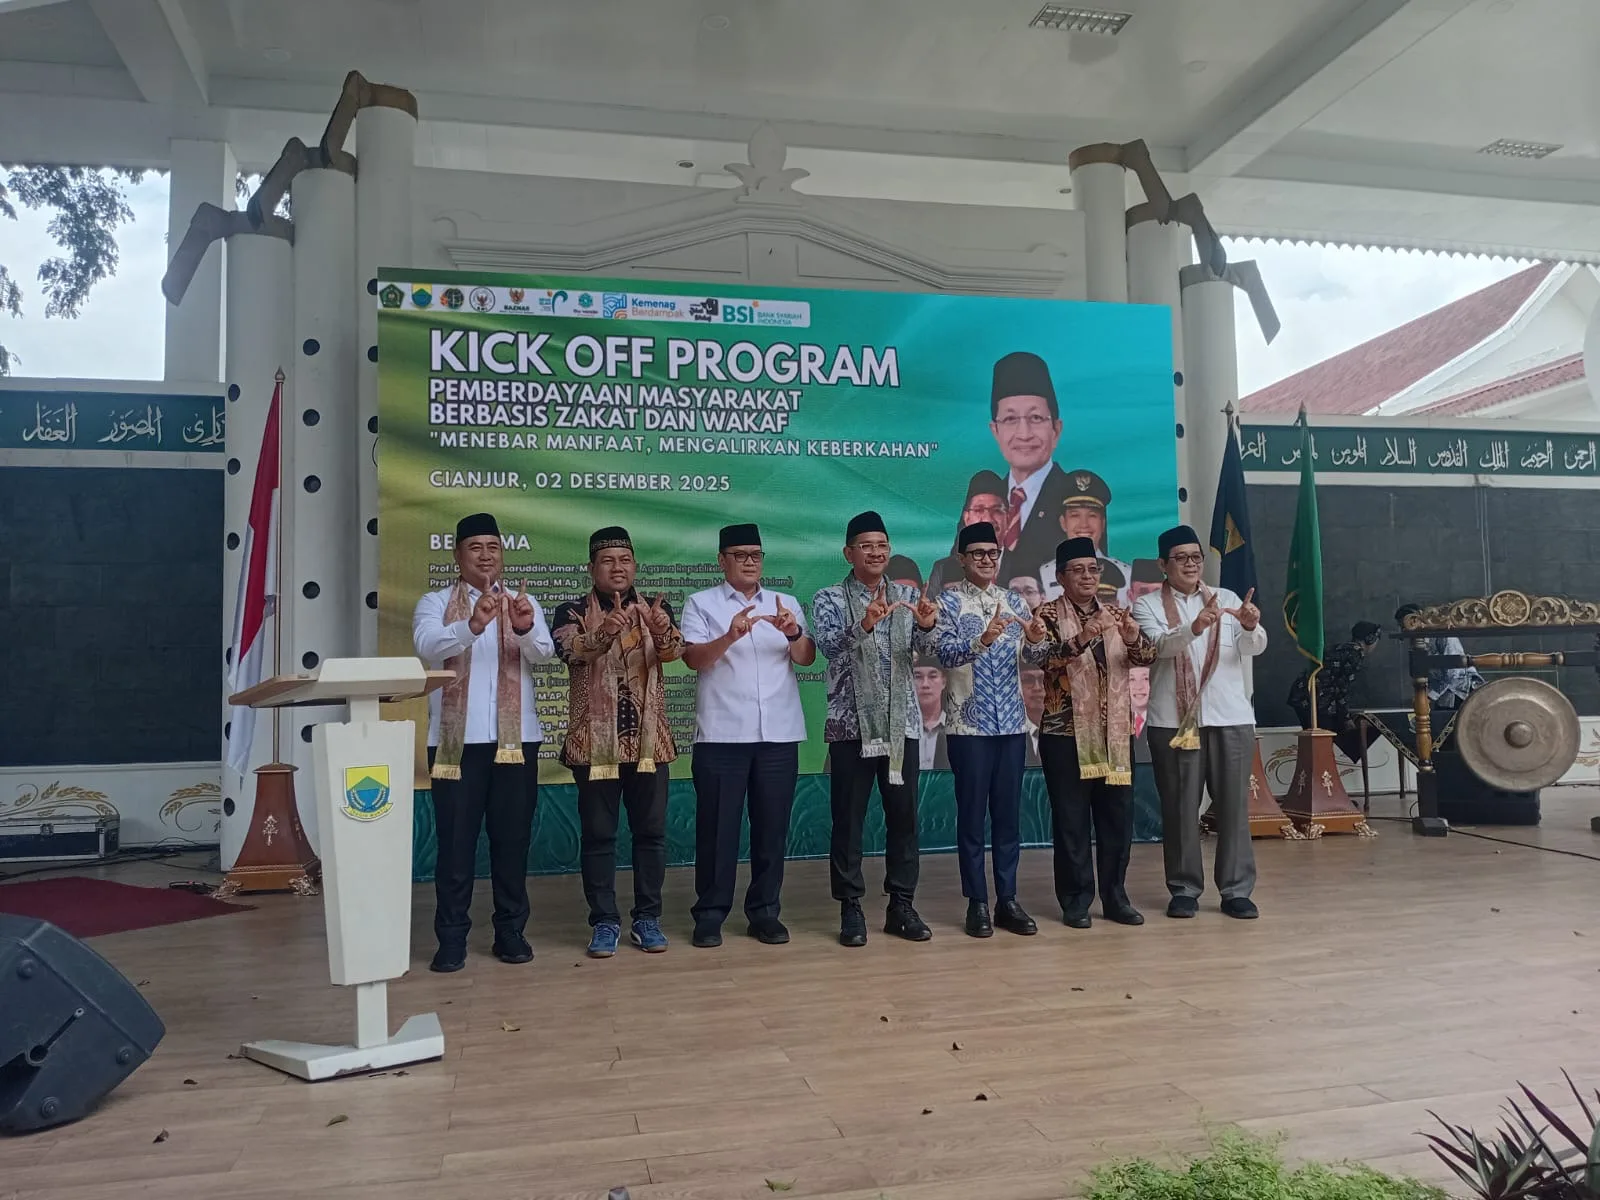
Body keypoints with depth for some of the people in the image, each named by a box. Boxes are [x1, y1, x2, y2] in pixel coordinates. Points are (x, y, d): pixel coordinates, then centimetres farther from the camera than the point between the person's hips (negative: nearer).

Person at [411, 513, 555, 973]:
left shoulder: (524, 604, 10)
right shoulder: (434, 604, 4)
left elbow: (544, 652, -9)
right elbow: (428, 647, -17)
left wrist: (525, 628, -33)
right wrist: (472, 625, -37)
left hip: (516, 739, 2)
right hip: (457, 739, -1)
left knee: (512, 838, 7)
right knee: (455, 840, 1)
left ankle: (511, 931, 17)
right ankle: (451, 938, 10)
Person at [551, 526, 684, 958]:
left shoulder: (656, 610, 7)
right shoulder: (573, 612, 0)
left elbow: (675, 651, -14)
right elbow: (569, 650, -21)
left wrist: (662, 631, -38)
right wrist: (604, 633, -42)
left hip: (648, 739, 2)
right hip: (595, 740, -2)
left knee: (651, 830, 6)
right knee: (598, 833, 3)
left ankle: (647, 918, 18)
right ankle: (605, 922, 13)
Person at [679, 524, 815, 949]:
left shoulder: (786, 603, 12)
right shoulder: (701, 603, 3)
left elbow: (807, 658, 3)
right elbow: (694, 658, -10)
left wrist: (793, 633, -19)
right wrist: (730, 636, -27)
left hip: (779, 734, 3)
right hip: (721, 735, -3)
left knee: (772, 825, 7)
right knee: (717, 826, 2)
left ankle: (764, 912, 18)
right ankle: (710, 914, 13)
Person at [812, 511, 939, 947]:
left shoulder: (907, 596, 8)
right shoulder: (829, 599, -2)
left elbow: (925, 649, -6)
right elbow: (830, 647, -19)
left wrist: (927, 626, -28)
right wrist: (864, 625, -37)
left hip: (902, 723, 3)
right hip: (851, 724, -3)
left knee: (904, 816, 8)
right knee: (848, 820, 2)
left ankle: (902, 905, 19)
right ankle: (851, 909, 12)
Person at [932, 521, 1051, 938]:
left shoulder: (1014, 601, 10)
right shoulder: (949, 601, -4)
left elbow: (1034, 657, 6)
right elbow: (946, 654, -17)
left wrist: (1035, 639, -17)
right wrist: (983, 640, -34)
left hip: (1012, 721, 5)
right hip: (968, 724, -4)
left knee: (1009, 812, 9)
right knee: (972, 813, 2)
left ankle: (1008, 900, 18)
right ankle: (977, 903, 11)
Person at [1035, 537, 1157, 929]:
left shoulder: (1116, 614, 11)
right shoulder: (1049, 614, -2)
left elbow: (1147, 656, -2)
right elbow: (1046, 659, -19)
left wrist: (1134, 638, -24)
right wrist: (1081, 639, -35)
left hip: (1115, 733, 4)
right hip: (1066, 734, -4)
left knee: (1118, 816, 8)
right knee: (1071, 820, 1)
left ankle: (1115, 897, 21)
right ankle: (1076, 901, 11)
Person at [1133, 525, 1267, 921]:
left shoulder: (1227, 599, 10)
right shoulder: (1148, 606, 3)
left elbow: (1254, 647, -2)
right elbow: (1159, 645, -16)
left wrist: (1252, 627, -25)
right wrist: (1194, 627, -35)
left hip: (1231, 718, 2)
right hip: (1173, 721, -2)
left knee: (1234, 806, 4)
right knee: (1180, 808, 3)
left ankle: (1236, 890, 12)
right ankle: (1184, 889, 13)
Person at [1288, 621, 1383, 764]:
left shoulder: (1343, 647, 21)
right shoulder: (1357, 654, -7)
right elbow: (1342, 688, -11)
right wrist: (1346, 718, -2)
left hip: (1301, 693, 9)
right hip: (1315, 698, -9)